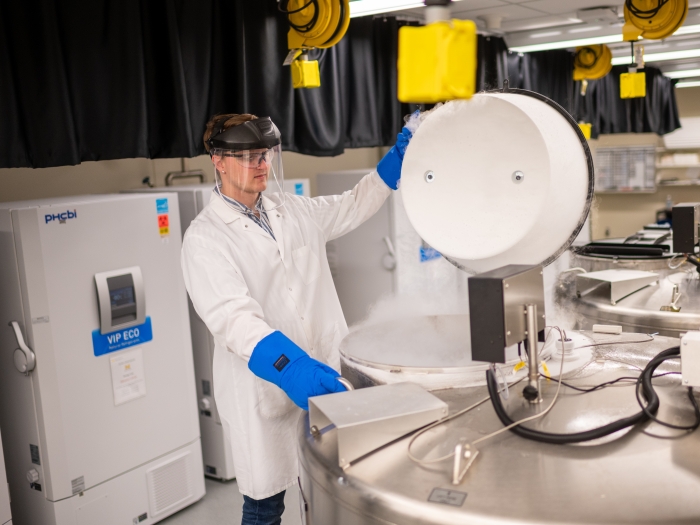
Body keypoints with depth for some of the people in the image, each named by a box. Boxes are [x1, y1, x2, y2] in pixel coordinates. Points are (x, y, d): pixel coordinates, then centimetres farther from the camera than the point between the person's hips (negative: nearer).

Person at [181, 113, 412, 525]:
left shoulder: (294, 211, 7)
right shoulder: (205, 238, -11)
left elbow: (353, 208, 22)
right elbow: (233, 316, -26)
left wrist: (399, 156, 11)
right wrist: (290, 367, -41)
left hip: (323, 374, 5)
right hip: (265, 389, -5)